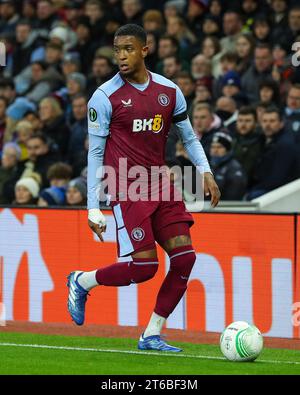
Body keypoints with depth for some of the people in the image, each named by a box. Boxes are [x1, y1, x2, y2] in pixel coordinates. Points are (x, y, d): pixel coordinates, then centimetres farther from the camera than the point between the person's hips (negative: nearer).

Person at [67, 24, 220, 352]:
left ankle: (151, 336, 5)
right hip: (128, 190, -6)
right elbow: (95, 153, -3)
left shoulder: (169, 90, 7)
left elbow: (188, 136, 20)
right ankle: (81, 282, 14)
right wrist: (93, 208, -5)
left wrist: (205, 172, 4)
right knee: (144, 266, -14)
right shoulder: (105, 97, -6)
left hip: (161, 186, 6)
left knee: (185, 257, -5)